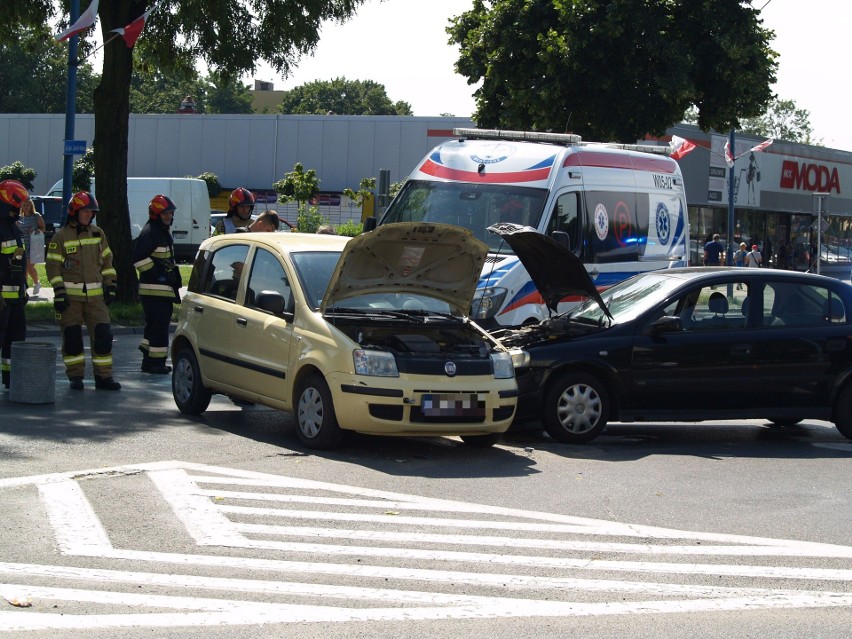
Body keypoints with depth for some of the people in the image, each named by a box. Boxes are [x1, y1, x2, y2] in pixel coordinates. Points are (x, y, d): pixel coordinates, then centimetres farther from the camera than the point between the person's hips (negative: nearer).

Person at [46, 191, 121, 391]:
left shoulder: (98, 234, 11)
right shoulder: (61, 237, -2)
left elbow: (107, 261, 17)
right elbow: (52, 266, -4)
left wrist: (110, 287, 9)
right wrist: (59, 293, -10)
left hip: (95, 295, 3)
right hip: (70, 295, -3)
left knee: (103, 335, -3)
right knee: (72, 337, 0)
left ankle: (103, 376, 3)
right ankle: (75, 377, 11)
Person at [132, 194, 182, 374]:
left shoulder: (164, 232, 19)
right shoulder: (149, 232, -13)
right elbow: (139, 259, -21)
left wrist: (174, 277, 22)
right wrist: (159, 271, -20)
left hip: (165, 287, 10)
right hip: (154, 288, -10)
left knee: (154, 325, 15)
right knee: (159, 326, -10)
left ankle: (149, 362, 22)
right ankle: (156, 363, -8)